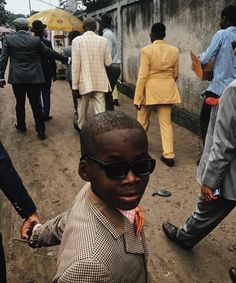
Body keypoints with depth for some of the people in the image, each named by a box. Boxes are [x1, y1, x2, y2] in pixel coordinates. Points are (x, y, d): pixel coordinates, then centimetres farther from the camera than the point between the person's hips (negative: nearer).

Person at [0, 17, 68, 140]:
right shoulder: (36, 40, -3)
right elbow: (50, 52, 3)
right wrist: (64, 59, 14)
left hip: (17, 78, 1)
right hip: (34, 78, 0)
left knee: (20, 103, 16)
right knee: (36, 104, 3)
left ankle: (21, 126, 31)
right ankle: (40, 131, 4)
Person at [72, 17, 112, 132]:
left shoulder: (77, 40, -8)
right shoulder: (103, 40, -2)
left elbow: (75, 65, -10)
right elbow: (108, 62, 3)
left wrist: (75, 85, -5)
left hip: (85, 81, -1)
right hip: (100, 81, 1)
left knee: (83, 106, 20)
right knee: (100, 109, 3)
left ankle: (81, 126, 42)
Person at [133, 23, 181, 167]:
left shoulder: (147, 50, -12)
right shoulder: (174, 50, 1)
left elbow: (143, 76, -14)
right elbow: (175, 74, 9)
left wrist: (138, 97, -9)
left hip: (150, 90, -3)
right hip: (167, 91, 3)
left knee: (143, 121, 17)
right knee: (166, 122, 6)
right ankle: (169, 155, 3)